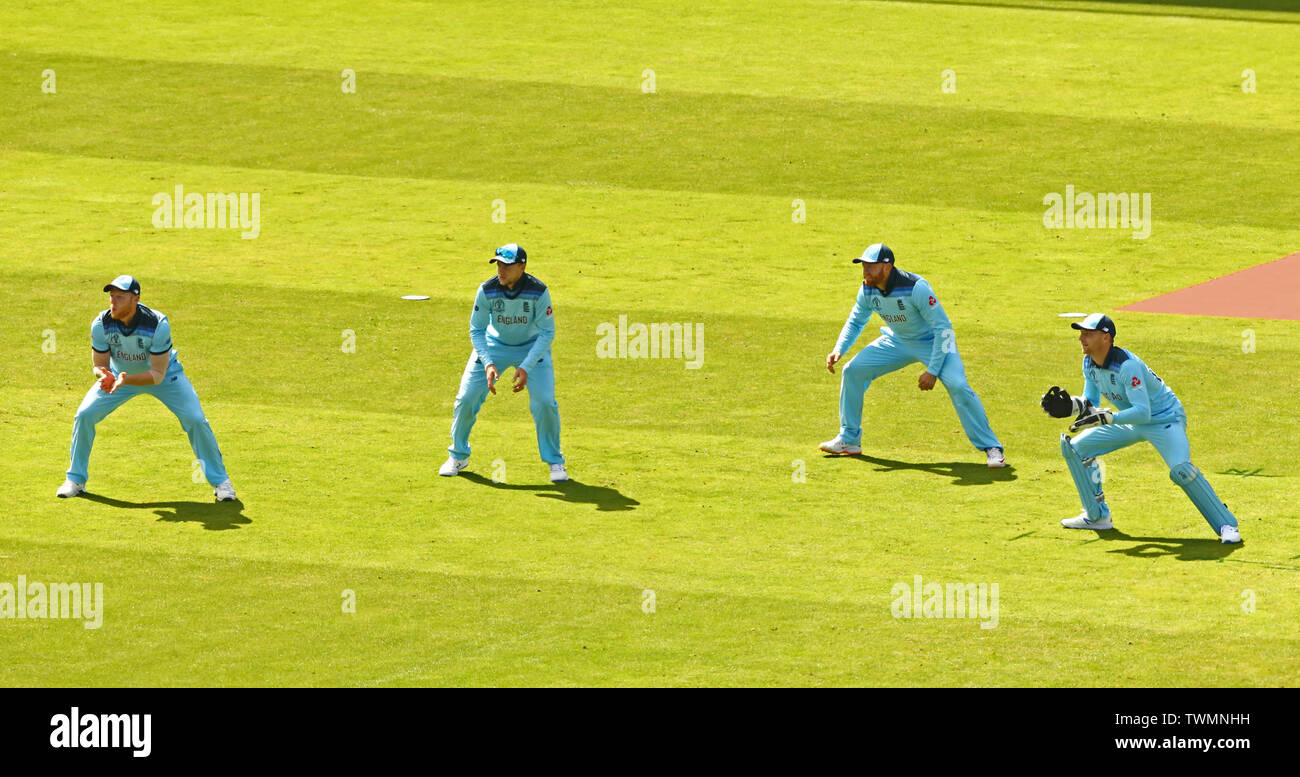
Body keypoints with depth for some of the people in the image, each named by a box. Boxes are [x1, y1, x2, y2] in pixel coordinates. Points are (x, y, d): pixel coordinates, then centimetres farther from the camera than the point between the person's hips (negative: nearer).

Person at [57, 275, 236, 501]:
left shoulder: (158, 325, -35)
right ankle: (76, 479, 9)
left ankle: (219, 480, 3)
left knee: (195, 420, -16)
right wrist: (104, 376, -38)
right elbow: (100, 365, -14)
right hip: (119, 373, 3)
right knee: (84, 415, -11)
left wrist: (126, 380, -48)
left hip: (162, 375, -3)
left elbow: (157, 375, -32)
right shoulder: (101, 325, -26)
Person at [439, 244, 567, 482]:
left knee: (544, 402, -16)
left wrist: (526, 367, -29)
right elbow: (476, 330, -11)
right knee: (466, 399, -5)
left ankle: (555, 462, 4)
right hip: (494, 345, 2)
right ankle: (458, 456, 18)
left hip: (532, 348, -2)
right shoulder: (487, 290, -22)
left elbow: (547, 333, -20)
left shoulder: (538, 291, -27)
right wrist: (488, 364, -25)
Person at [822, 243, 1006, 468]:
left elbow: (943, 329, -28)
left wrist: (932, 371, -31)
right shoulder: (868, 290, -13)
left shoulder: (915, 288, -33)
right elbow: (856, 321, 6)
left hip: (933, 341, -6)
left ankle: (991, 448, -17)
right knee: (853, 371, -3)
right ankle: (849, 440, 12)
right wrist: (839, 349, -11)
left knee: (957, 385, -28)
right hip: (897, 341, 6)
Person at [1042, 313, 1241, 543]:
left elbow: (1143, 412, -36)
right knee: (1075, 447, 6)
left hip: (1165, 419, -9)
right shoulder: (1090, 364, -6)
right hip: (1132, 423, 9)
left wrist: (1106, 418, -44)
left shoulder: (1127, 365, -31)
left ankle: (1226, 525, -20)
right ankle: (1097, 516, 16)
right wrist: (1069, 405, -14)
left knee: (1181, 470, -32)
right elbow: (1090, 403, 6)